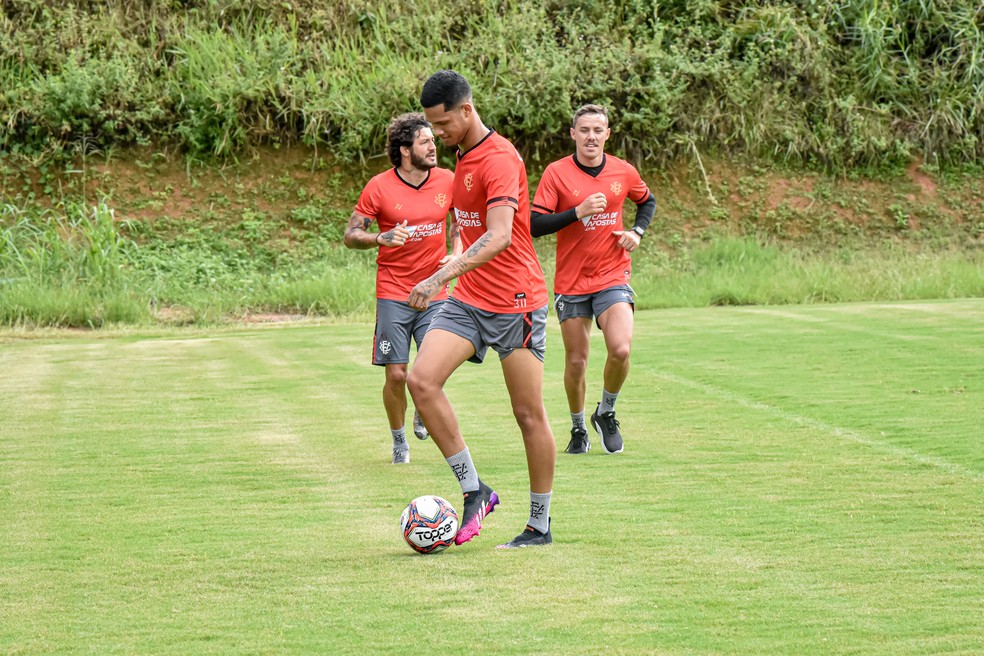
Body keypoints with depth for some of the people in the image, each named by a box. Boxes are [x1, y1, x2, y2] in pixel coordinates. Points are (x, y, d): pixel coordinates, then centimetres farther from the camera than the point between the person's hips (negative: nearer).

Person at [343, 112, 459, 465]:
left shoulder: (447, 181, 1)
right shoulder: (380, 187, -8)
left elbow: (460, 221, 18)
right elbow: (350, 235, -3)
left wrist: (456, 254, 1)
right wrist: (382, 238, -22)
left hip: (434, 292, 2)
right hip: (393, 293, -2)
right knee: (396, 374, -4)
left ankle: (423, 414, 24)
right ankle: (399, 441, 19)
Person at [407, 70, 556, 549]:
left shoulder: (499, 158, -17)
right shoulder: (463, 157, 13)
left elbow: (499, 237, -29)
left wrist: (441, 277, -36)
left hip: (515, 301, -8)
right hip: (469, 298, 8)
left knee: (529, 414, 1)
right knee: (421, 380, -12)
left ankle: (540, 525, 12)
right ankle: (474, 490, -4)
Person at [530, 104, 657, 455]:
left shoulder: (624, 172, 2)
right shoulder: (556, 173, -6)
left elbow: (647, 201, 23)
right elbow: (535, 225, -11)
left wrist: (637, 231, 4)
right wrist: (579, 211, -20)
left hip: (613, 276, 1)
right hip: (571, 281, -1)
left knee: (621, 350, -18)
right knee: (576, 361, 4)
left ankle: (606, 413, 8)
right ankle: (578, 429, 27)